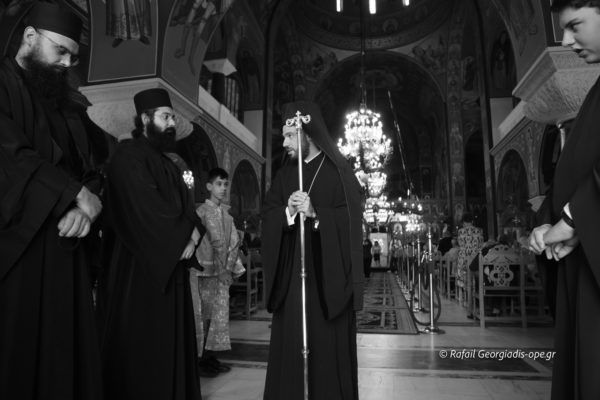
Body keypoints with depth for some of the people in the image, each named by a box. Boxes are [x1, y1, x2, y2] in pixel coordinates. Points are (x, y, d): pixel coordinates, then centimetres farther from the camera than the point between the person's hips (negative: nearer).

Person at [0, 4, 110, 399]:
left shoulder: (69, 105, 17)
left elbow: (94, 166, 11)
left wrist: (87, 207, -7)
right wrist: (78, 195, -13)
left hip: (64, 248, 5)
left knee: (64, 352, 8)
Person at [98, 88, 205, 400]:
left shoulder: (172, 162, 18)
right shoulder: (129, 156, -8)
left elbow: (186, 206, 13)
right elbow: (146, 210, -20)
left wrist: (193, 233, -8)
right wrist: (183, 237, -12)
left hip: (172, 265, 8)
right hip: (140, 269, -8)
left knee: (171, 346, 13)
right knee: (143, 350, 0)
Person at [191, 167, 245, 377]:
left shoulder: (226, 212, 12)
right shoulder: (203, 210, -7)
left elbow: (234, 241, 8)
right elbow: (216, 240, -13)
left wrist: (230, 267, 0)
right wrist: (221, 268, -13)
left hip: (223, 270, 7)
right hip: (205, 269, -6)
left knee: (220, 313, 10)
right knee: (203, 315, -1)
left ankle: (210, 356, 21)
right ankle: (200, 360, 10)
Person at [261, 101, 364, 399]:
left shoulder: (338, 173, -1)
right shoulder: (284, 176, 13)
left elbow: (350, 221, -9)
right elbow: (267, 218, 3)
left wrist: (316, 214, -23)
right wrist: (288, 212, -16)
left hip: (327, 278, -4)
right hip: (291, 277, 4)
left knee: (328, 348, 3)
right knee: (289, 349, 6)